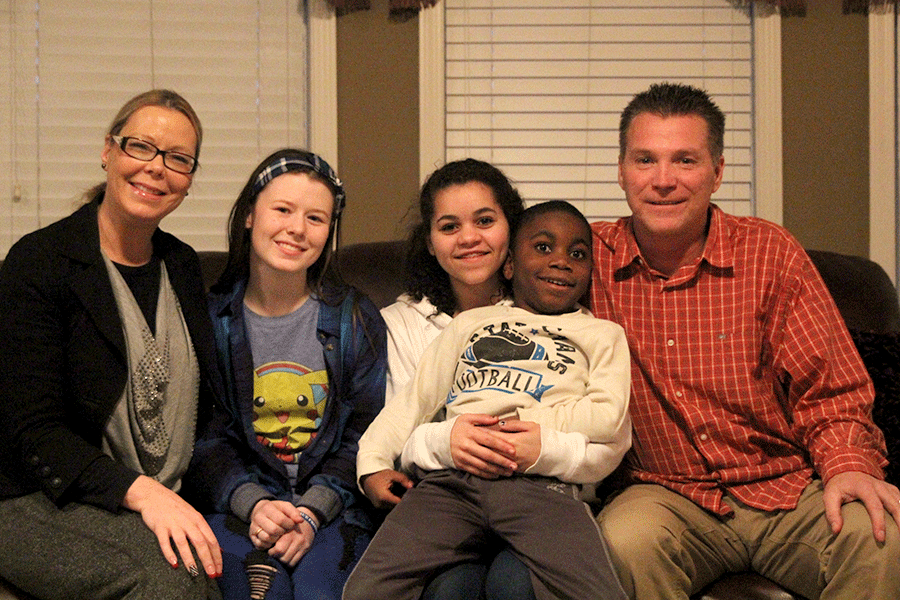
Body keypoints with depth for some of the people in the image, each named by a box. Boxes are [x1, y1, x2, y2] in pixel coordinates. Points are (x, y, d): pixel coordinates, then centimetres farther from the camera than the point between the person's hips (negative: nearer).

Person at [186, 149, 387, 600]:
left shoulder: (355, 320, 4)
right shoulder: (211, 318, 4)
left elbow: (363, 434, 1)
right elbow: (204, 436, 2)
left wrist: (311, 512, -14)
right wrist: (254, 504, -16)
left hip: (331, 504, 1)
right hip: (238, 499, 0)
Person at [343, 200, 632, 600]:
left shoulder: (602, 334, 24)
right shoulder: (471, 322, 31)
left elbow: (610, 416, 7)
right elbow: (414, 398, 25)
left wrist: (519, 421, -4)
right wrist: (373, 461, 9)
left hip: (541, 481, -1)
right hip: (452, 479, 2)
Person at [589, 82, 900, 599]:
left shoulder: (770, 252, 1)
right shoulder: (591, 257, 2)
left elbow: (829, 391, 3)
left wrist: (849, 467, -17)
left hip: (787, 486, 1)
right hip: (668, 494, 0)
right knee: (625, 542, -34)